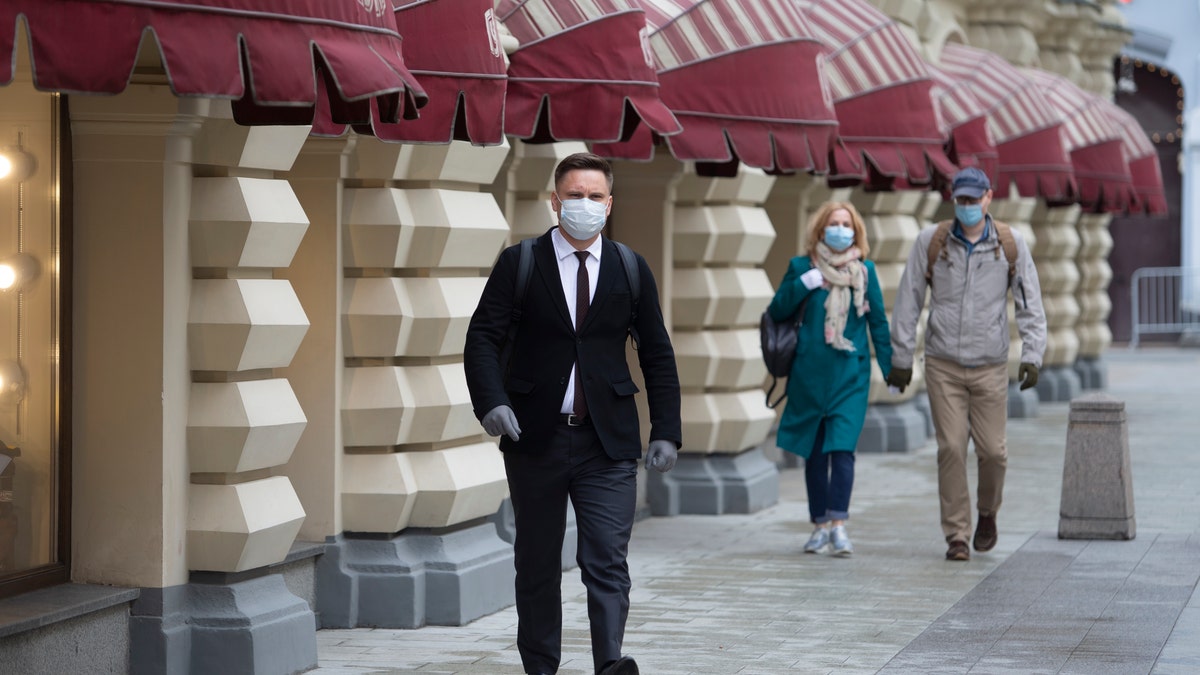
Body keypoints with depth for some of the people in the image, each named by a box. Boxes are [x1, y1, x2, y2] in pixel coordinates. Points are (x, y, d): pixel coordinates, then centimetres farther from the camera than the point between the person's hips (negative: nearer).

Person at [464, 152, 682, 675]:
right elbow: (483, 338, -3)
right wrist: (491, 401, -20)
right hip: (536, 437, 0)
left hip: (607, 442, 0)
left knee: (608, 558, -13)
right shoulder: (518, 264, 2)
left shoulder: (631, 270, 7)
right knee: (537, 562, 8)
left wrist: (666, 431, 3)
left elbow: (657, 355, 10)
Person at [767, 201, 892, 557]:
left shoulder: (865, 271, 6)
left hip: (850, 372, -1)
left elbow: (878, 321, 9)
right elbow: (777, 311, 5)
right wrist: (802, 285, -9)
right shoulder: (802, 267, 5)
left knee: (842, 447, -12)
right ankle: (821, 524, 15)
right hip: (809, 372, 1)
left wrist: (891, 368, 6)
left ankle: (838, 525, -14)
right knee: (814, 451, 6)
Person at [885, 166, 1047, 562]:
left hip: (990, 366, 0)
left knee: (992, 450, -2)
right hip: (943, 366, 0)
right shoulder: (931, 242, 0)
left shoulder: (1010, 244, 1)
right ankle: (957, 536, 2)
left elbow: (1031, 304, 3)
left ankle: (987, 513, 27)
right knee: (951, 448, -6)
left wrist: (1032, 355, -7)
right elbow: (908, 303, 5)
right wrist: (901, 358, 4)